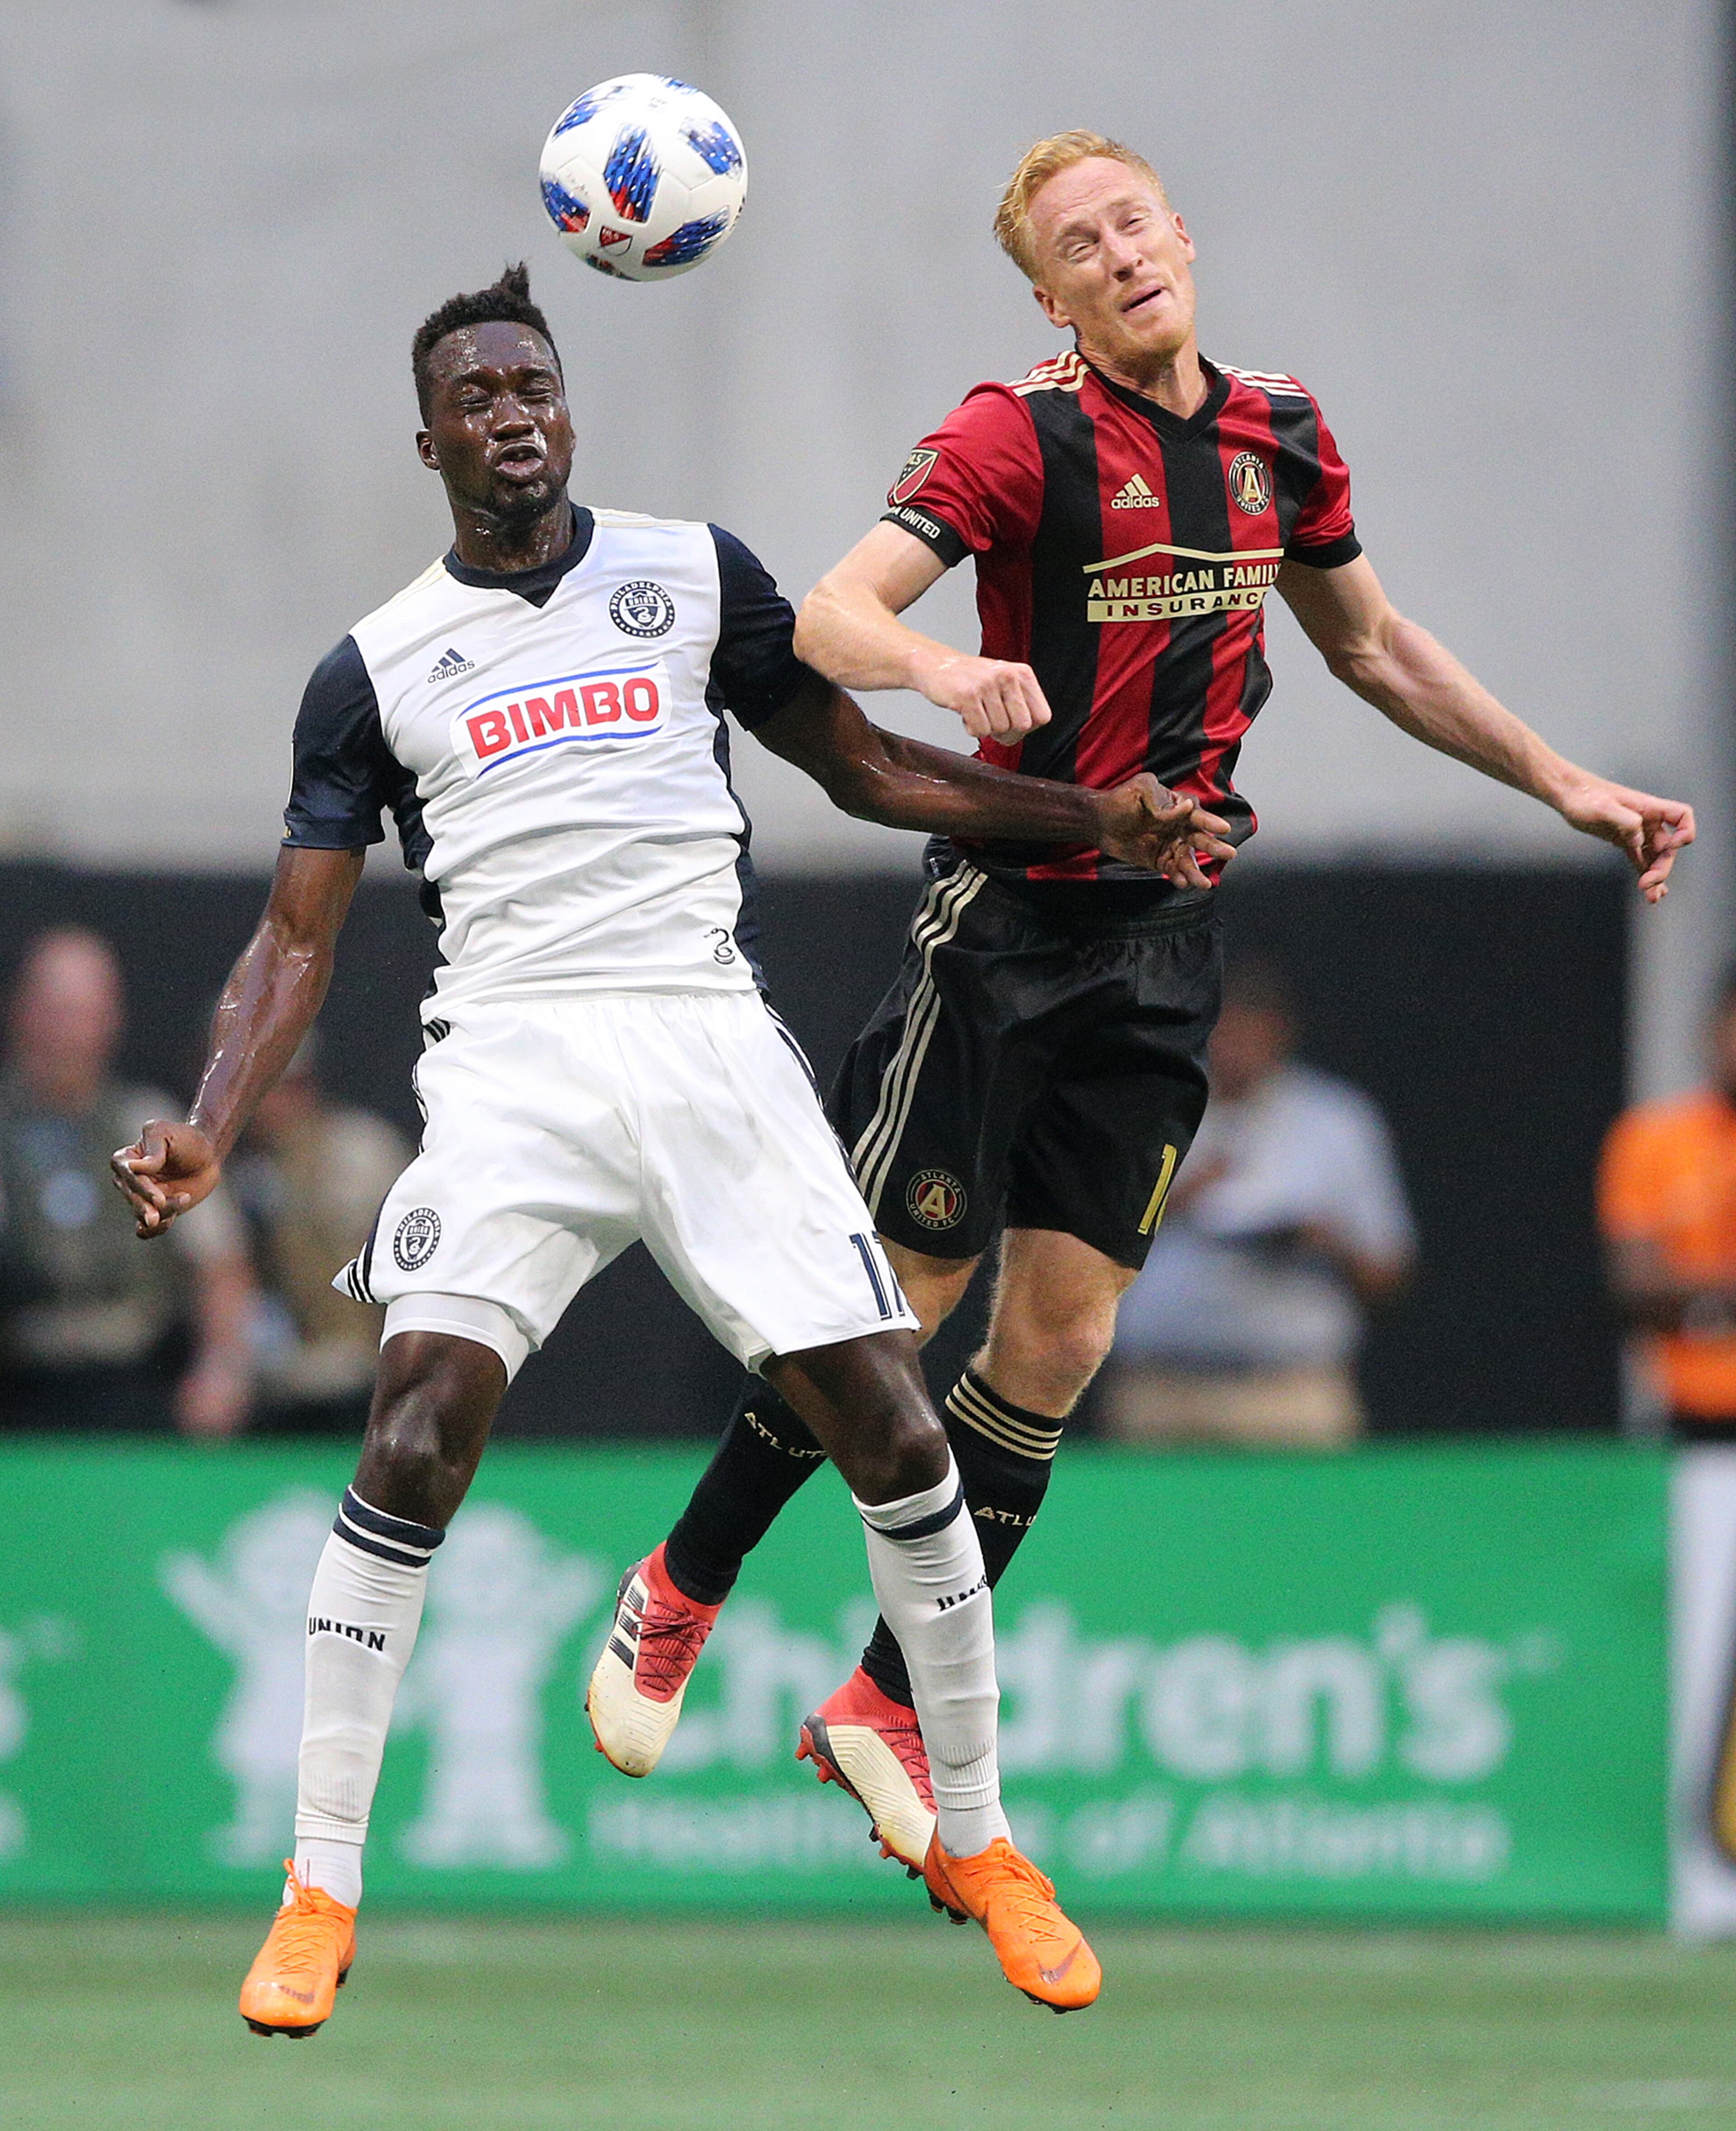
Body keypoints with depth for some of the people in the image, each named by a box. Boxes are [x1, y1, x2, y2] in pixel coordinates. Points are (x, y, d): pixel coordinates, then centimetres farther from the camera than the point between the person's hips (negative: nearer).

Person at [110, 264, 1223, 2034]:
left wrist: (1099, 820, 6)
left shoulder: (691, 574, 11)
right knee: (414, 1443, -18)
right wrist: (205, 1132, -9)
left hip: (710, 1044, 1)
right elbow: (298, 933, 6)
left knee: (895, 1438, -5)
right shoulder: (375, 669, 9)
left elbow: (862, 768, 16)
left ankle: (976, 1841, 14)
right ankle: (321, 1894, -8)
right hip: (511, 1063, -1)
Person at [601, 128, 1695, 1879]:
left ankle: (888, 1705, 12)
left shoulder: (1279, 436, 7)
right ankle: (681, 1592, 18)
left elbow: (1371, 643, 23)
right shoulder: (1025, 435, -11)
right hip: (1008, 917, -5)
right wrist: (944, 668, -43)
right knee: (896, 1295, -4)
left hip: (1164, 936, 5)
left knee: (1060, 1336, 2)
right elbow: (828, 614, -22)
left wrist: (1558, 782, 21)